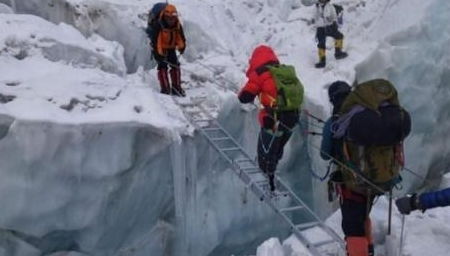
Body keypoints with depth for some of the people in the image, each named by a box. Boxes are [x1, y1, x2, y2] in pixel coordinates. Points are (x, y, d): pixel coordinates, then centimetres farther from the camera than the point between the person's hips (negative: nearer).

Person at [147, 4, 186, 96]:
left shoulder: (177, 25, -10)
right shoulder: (157, 25, -27)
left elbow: (180, 36, 5)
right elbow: (155, 40, -28)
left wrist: (182, 46, -7)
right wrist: (158, 54, -32)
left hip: (171, 48, 5)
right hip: (159, 49, -5)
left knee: (175, 65, 0)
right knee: (162, 66, -11)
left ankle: (176, 88, 8)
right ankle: (165, 89, -7)